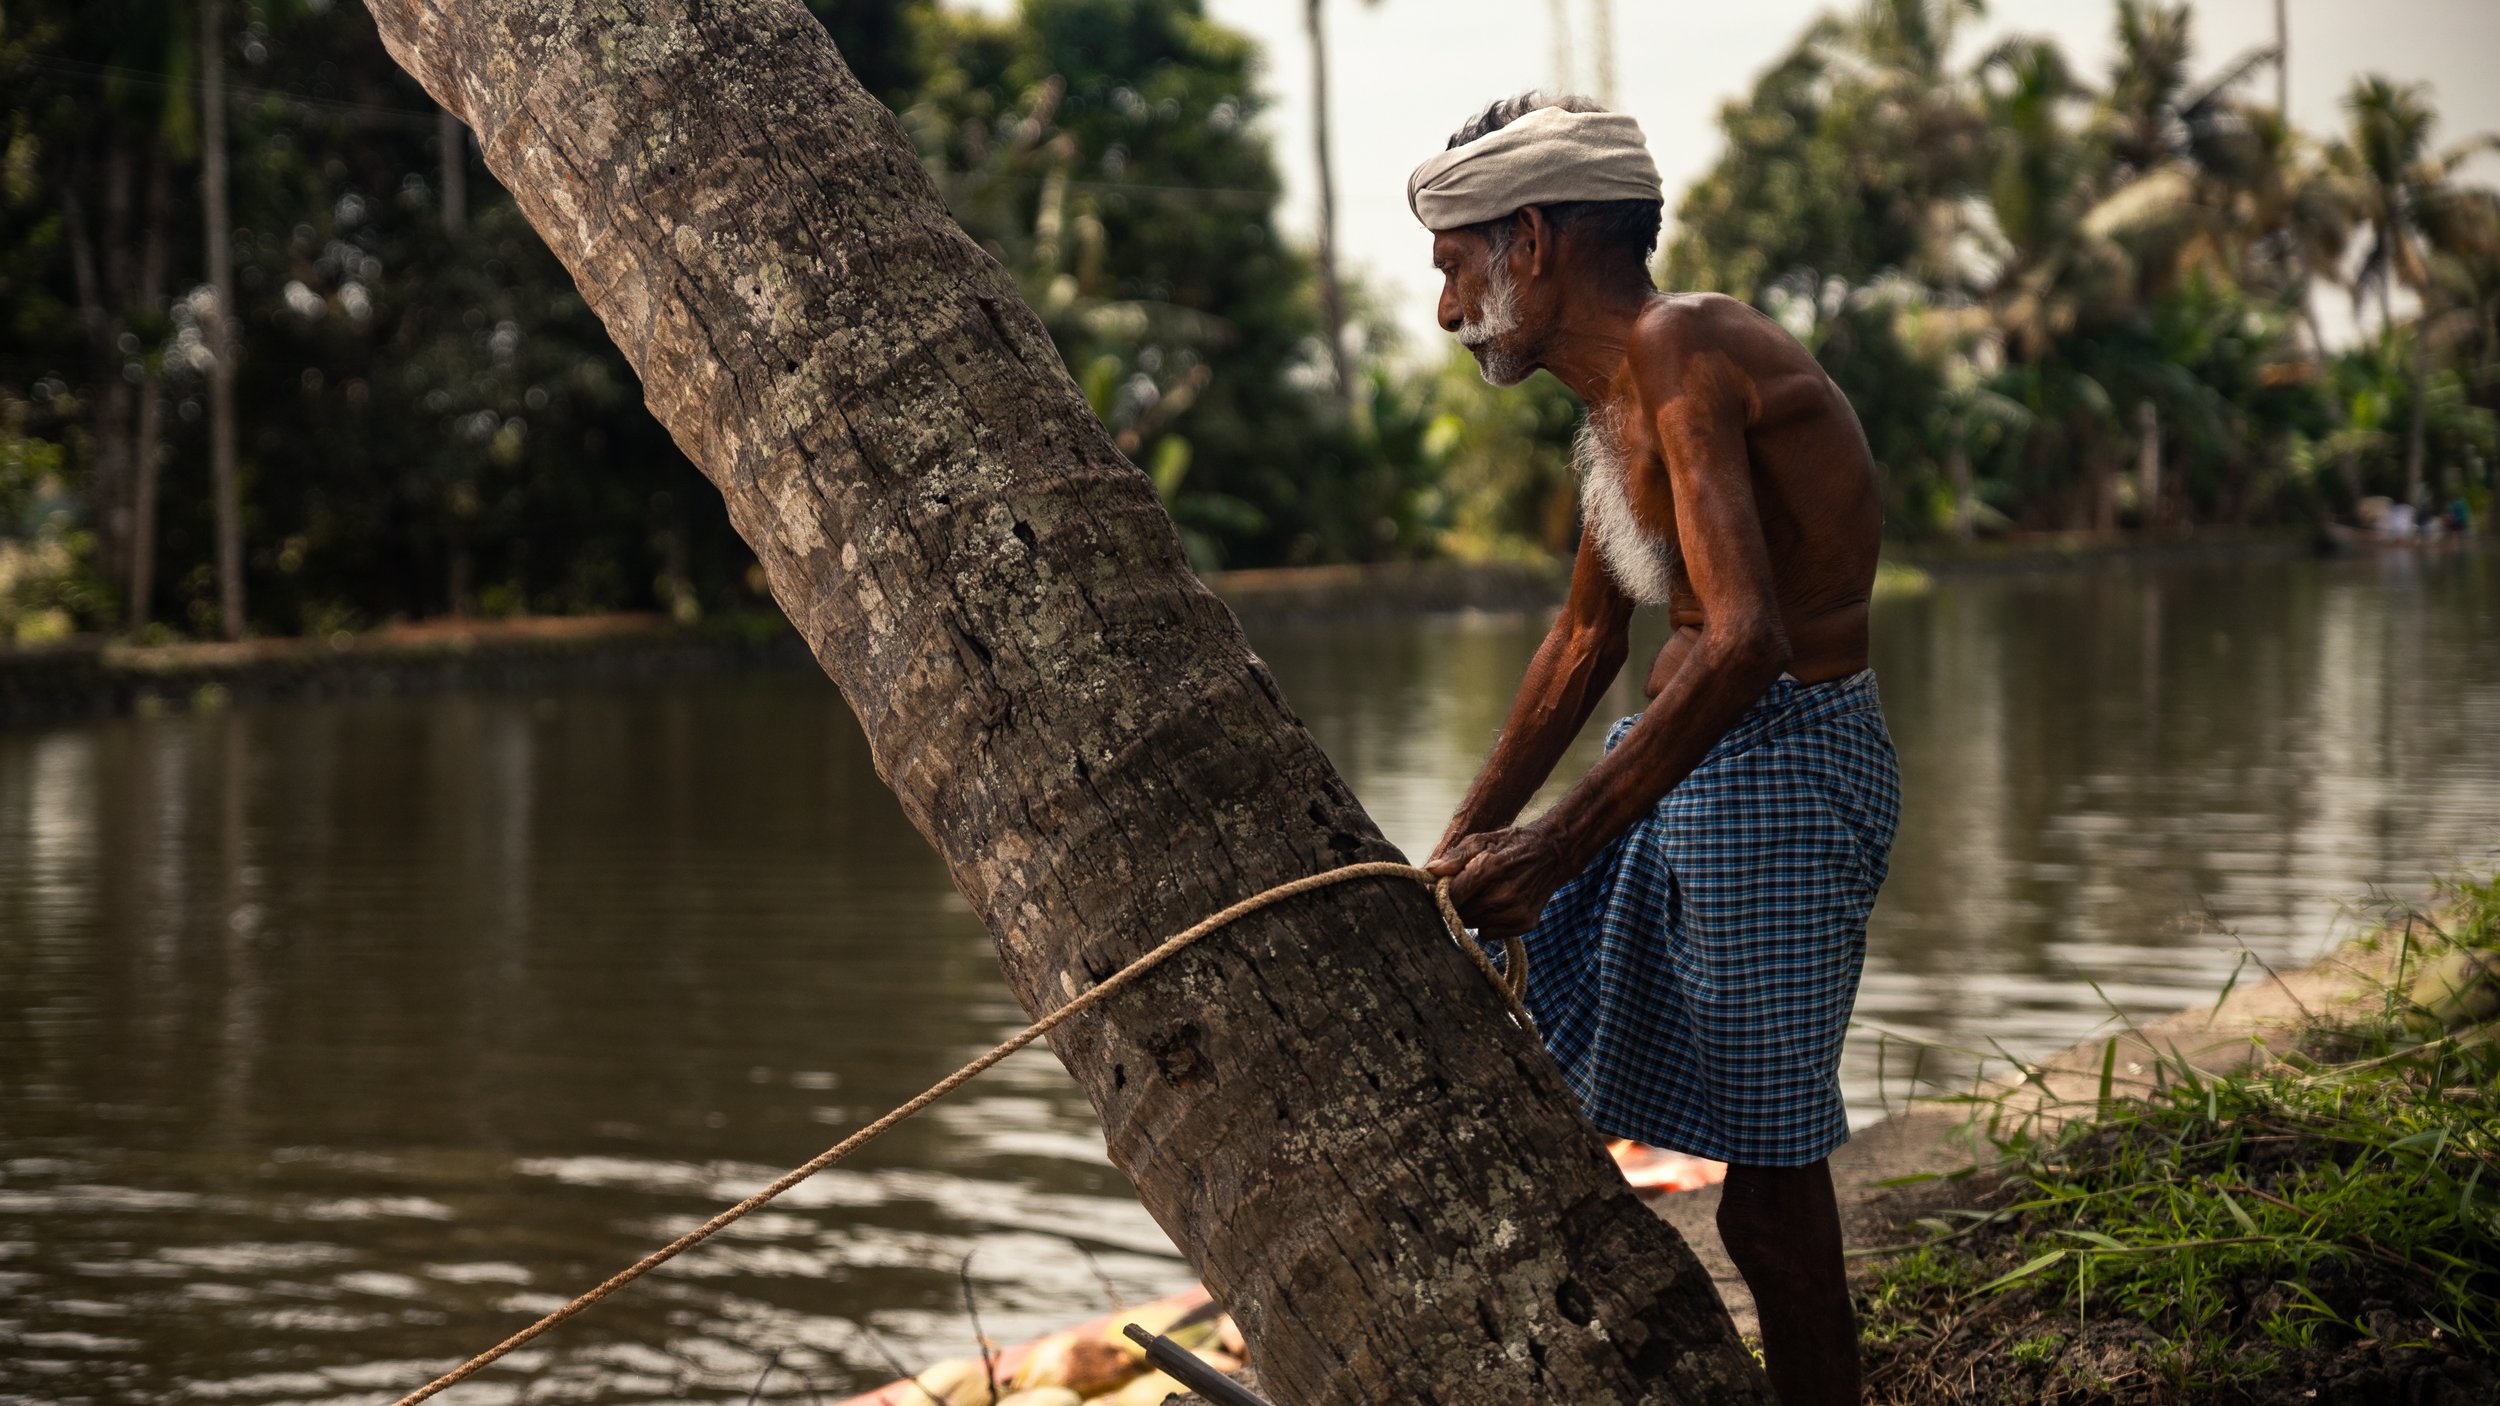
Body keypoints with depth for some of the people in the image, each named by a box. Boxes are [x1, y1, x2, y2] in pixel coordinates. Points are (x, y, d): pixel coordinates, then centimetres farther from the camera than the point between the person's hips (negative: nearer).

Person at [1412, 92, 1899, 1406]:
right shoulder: (1621, 395, 13)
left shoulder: (1681, 349, -18)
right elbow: (1585, 637, 23)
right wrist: (1468, 838, 22)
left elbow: (1742, 643, -29)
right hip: (1687, 755, 11)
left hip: (1786, 766, -10)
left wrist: (1552, 848, -28)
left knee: (1768, 1173, -6)